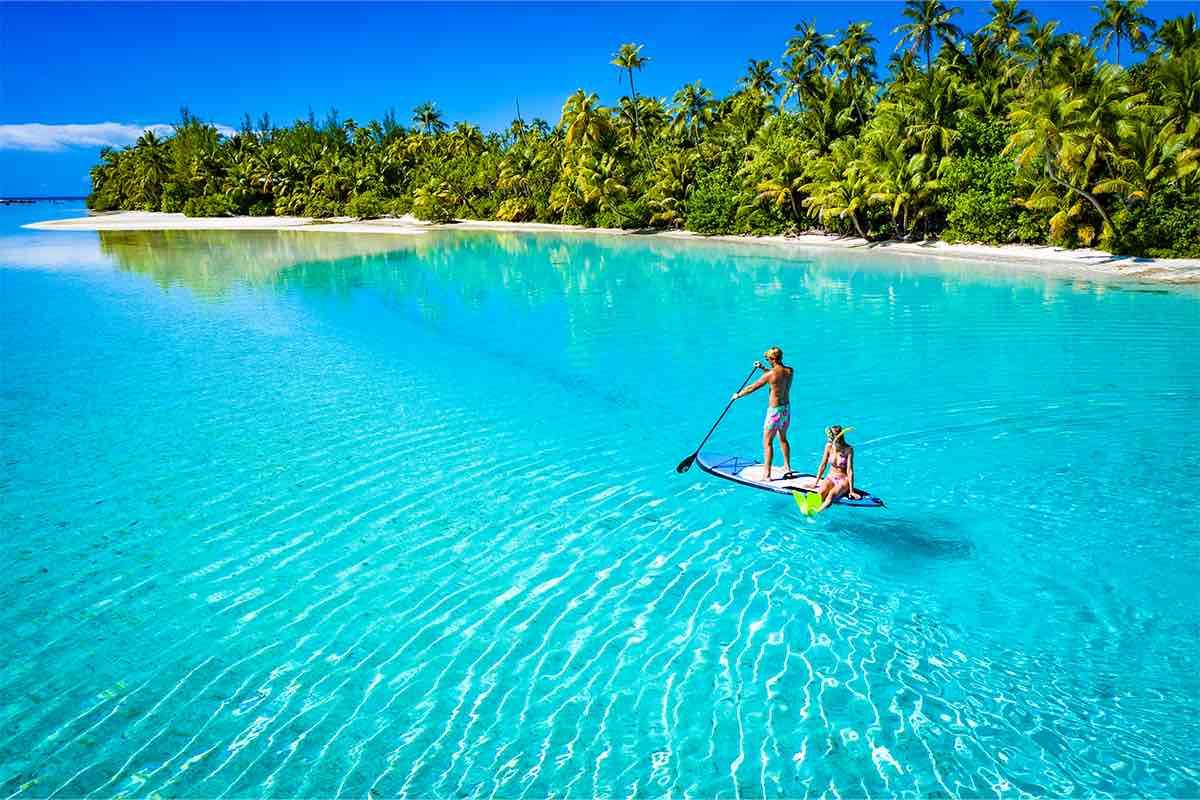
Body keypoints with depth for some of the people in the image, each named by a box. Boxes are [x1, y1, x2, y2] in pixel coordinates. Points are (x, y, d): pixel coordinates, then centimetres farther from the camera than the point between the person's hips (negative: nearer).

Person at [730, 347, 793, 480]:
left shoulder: (770, 374, -20)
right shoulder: (790, 371, -1)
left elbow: (752, 388, -10)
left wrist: (738, 395, 4)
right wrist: (763, 368, 18)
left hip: (775, 410, -7)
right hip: (787, 408, 7)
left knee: (767, 442, 0)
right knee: (783, 438, 25)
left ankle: (766, 474, 0)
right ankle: (787, 467, 33)